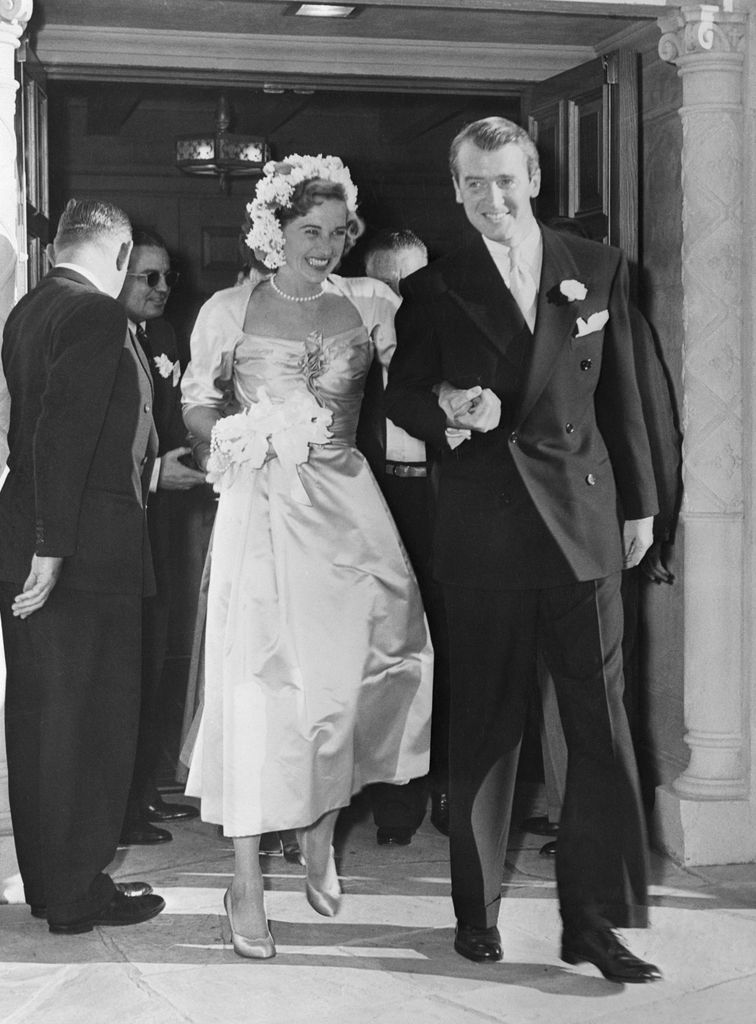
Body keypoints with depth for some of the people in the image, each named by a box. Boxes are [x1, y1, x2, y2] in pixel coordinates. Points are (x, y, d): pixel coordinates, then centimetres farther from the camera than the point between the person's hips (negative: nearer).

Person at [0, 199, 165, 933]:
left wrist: (146, 468, 25)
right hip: (87, 550, -9)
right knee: (90, 717, 1)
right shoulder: (95, 315, -16)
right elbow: (64, 433, -23)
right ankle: (77, 892, 10)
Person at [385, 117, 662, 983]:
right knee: (483, 724, 7)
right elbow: (400, 397, 6)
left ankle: (594, 918, 7)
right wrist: (446, 408, -17)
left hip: (583, 521, 1)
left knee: (601, 722, -2)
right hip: (482, 529, -1)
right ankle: (477, 908, 20)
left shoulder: (598, 269, 7)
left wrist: (639, 503, 10)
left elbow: (621, 394, 10)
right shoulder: (432, 289, 3)